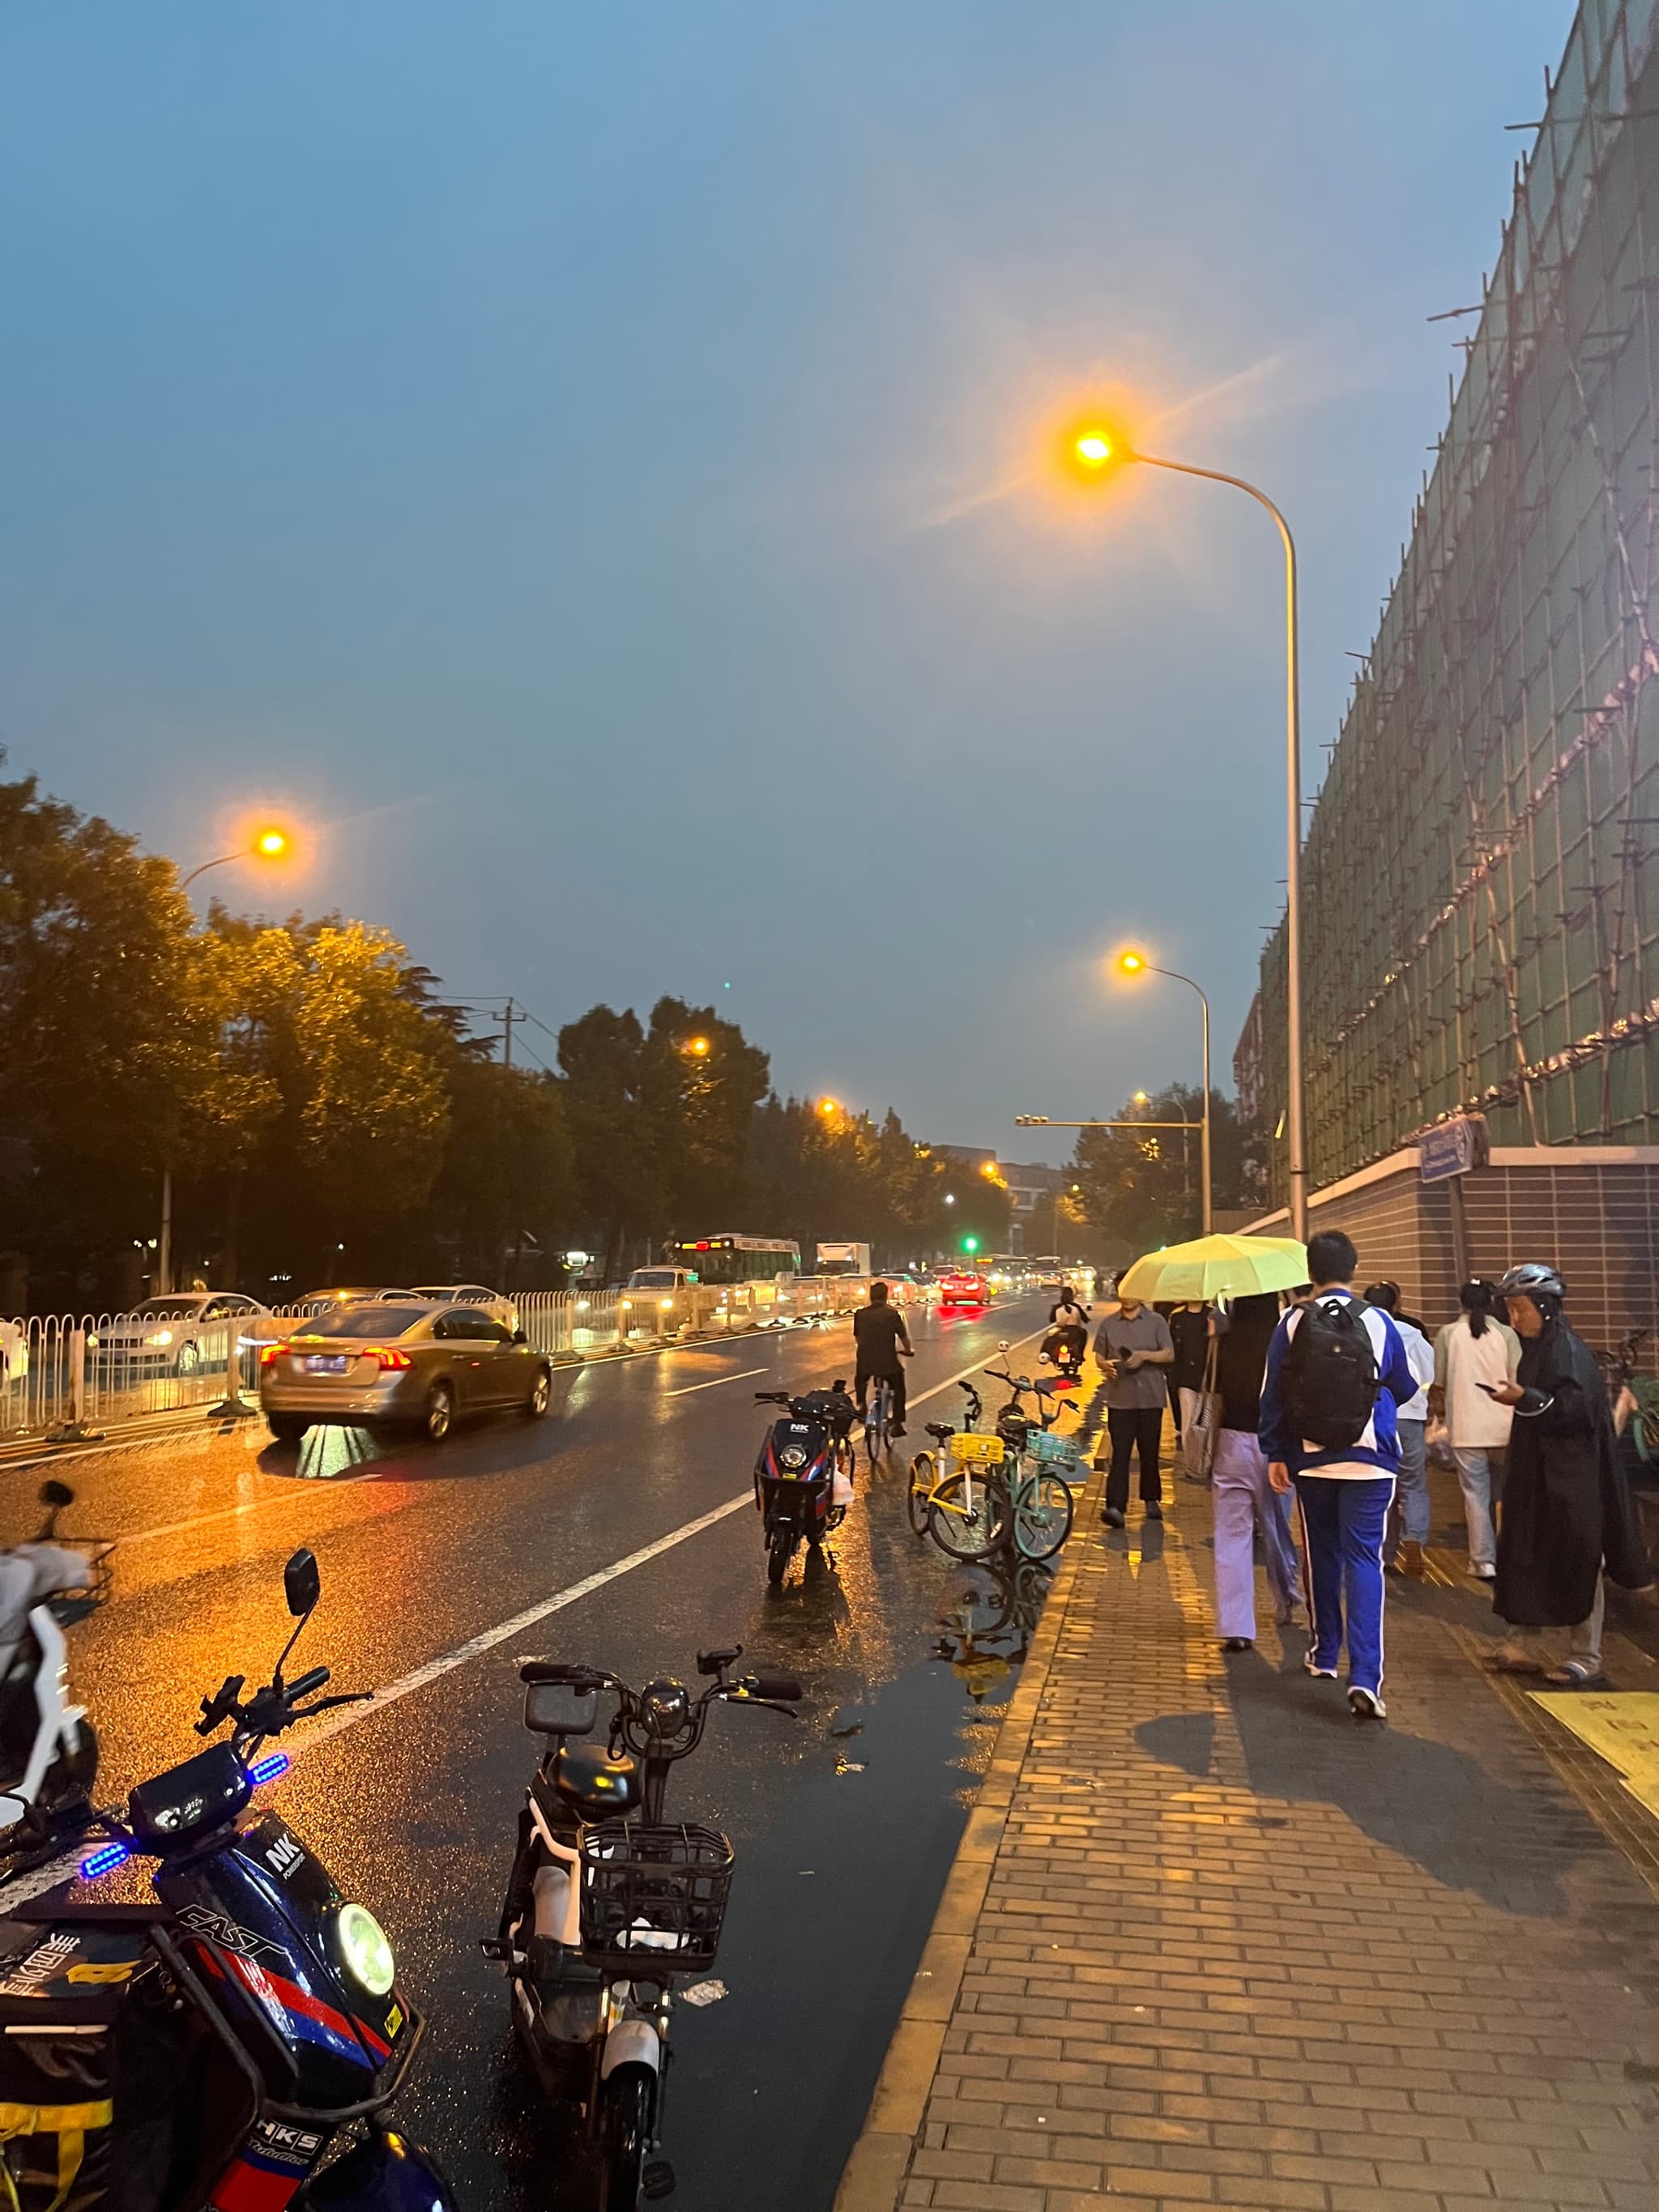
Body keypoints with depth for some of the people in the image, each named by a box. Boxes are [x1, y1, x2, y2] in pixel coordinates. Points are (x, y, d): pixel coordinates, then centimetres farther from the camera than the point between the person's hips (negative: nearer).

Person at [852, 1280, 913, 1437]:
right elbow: (903, 1337, -2)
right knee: (898, 1389, 21)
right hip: (888, 1362, -2)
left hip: (865, 1361, 2)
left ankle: (861, 1405, 24)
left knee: (860, 1381, 36)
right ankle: (897, 1424, 16)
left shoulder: (860, 1314, -1)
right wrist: (909, 1350, 19)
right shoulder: (893, 1314, -8)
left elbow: (857, 1338, 11)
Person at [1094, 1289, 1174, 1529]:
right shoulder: (1108, 1324, 10)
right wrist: (1105, 1365, -8)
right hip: (1120, 1398, 0)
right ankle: (1115, 1507, -13)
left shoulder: (1156, 1321, 4)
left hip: (1151, 1398, 0)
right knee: (1120, 1453, -7)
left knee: (1150, 1451, 9)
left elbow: (1169, 1355, -1)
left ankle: (1151, 1499, 27)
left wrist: (1145, 1355, -18)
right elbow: (1099, 1355, 15)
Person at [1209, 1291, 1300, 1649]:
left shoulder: (1225, 1341, -3)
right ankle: (1286, 1604, 38)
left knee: (1232, 1534, 3)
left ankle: (1235, 1627, -1)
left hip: (1232, 1441, 0)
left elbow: (1214, 1395, 1)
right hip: (1273, 1443, 0)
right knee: (1276, 1529, 19)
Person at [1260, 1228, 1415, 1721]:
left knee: (1320, 1554, 17)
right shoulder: (1377, 1321, -5)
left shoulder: (1293, 1322, -5)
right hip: (1369, 1458, -1)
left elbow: (1272, 1394, -3)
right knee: (1364, 1558, -3)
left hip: (1310, 1459, 1)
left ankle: (1325, 1654, 30)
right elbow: (1405, 1389, 7)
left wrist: (1275, 1454, 5)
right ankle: (1364, 1676, -14)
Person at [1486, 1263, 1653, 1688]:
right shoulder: (1537, 1348, 12)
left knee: (1578, 1565, -1)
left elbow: (1577, 1405, -23)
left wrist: (1525, 1397, -29)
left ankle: (1586, 1661, 7)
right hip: (1539, 1476, 9)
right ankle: (1522, 1646, 16)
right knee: (1527, 1559, 10)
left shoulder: (1568, 1349, -14)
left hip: (1570, 1479, -9)